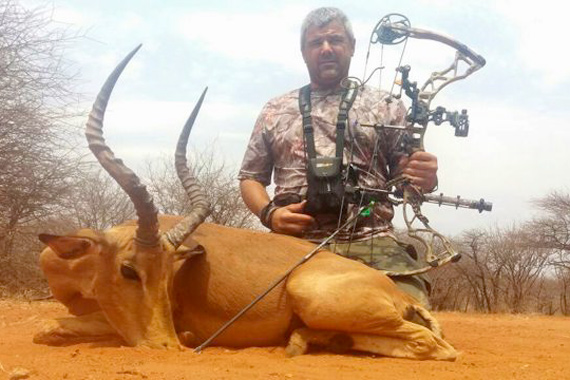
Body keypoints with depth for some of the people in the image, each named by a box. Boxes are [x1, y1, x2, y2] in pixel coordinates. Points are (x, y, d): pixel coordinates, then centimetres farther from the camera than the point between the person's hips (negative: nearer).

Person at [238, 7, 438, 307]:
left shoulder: (385, 107, 16)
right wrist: (269, 213, 0)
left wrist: (425, 179, -10)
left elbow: (406, 176, 14)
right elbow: (251, 178, 21)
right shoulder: (275, 111, 19)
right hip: (295, 246, 1)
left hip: (373, 247, -1)